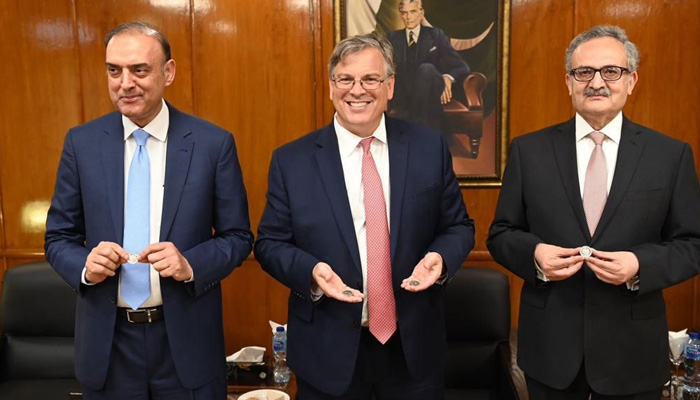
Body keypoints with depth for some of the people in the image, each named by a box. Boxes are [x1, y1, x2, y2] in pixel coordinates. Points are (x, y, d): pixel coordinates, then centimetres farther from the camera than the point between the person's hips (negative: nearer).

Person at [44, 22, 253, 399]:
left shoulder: (214, 143, -7)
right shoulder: (81, 142, -1)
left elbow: (238, 237, -2)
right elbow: (59, 237, 5)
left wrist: (190, 265, -19)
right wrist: (86, 265, -15)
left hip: (186, 340, -1)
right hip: (107, 341, 2)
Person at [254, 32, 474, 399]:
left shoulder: (430, 148, -2)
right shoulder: (291, 160, -4)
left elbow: (459, 227, 5)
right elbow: (269, 243, 0)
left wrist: (441, 258, -16)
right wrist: (311, 271, -19)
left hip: (413, 344, 1)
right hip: (328, 348, -1)